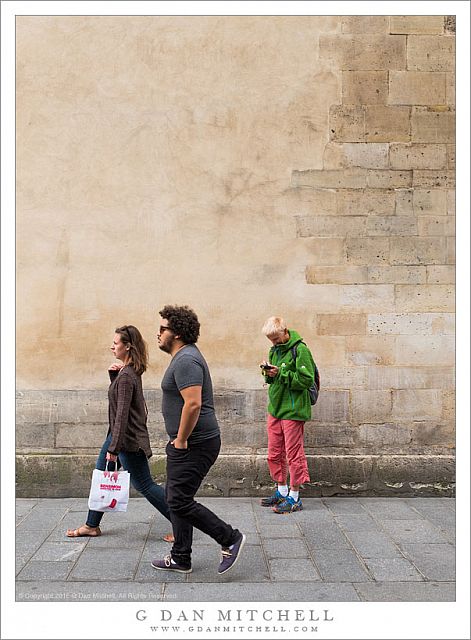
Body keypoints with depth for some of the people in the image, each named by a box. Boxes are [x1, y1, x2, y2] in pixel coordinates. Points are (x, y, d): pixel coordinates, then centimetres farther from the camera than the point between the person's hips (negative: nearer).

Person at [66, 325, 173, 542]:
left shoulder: (126, 376, -23)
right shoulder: (130, 370, 5)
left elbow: (122, 414, -25)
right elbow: (118, 393, 20)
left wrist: (114, 448, -23)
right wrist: (113, 375, 1)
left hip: (128, 439, -10)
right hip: (118, 434, 10)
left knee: (144, 485, -1)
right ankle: (92, 525, 28)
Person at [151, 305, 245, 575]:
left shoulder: (186, 360, -19)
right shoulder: (185, 356, 16)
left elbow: (193, 404, -29)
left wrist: (181, 440, -20)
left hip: (194, 445, -11)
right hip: (186, 443, 11)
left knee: (180, 501, -8)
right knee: (176, 498, 15)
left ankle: (230, 539, 4)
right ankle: (180, 559, 24)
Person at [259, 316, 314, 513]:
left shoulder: (300, 349, -12)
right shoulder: (275, 350, 13)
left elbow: (306, 379, -18)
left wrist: (280, 373, -20)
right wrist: (268, 373, -2)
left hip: (293, 410, -8)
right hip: (275, 409, 8)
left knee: (294, 453, 0)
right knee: (274, 453, 14)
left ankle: (294, 497, 9)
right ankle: (282, 491, 28)